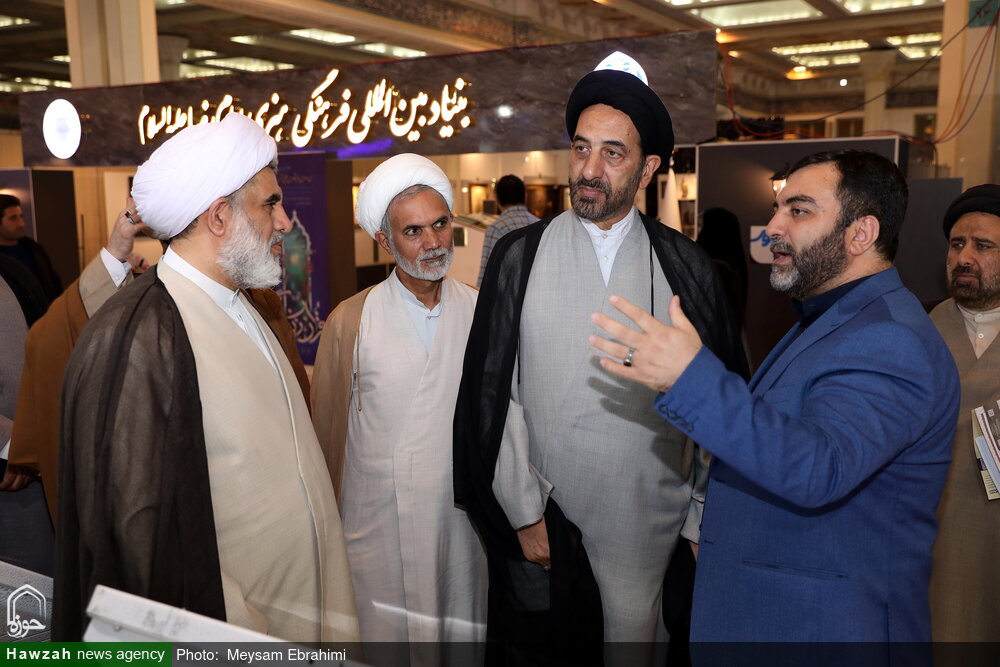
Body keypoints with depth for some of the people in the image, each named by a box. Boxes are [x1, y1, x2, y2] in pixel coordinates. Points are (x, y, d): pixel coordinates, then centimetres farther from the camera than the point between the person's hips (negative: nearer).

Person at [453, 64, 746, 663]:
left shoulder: (685, 267, -1)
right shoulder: (520, 256, -2)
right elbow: (493, 394, -1)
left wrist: (708, 519, 1)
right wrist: (524, 513, -3)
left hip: (650, 526, 0)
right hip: (542, 527, 0)